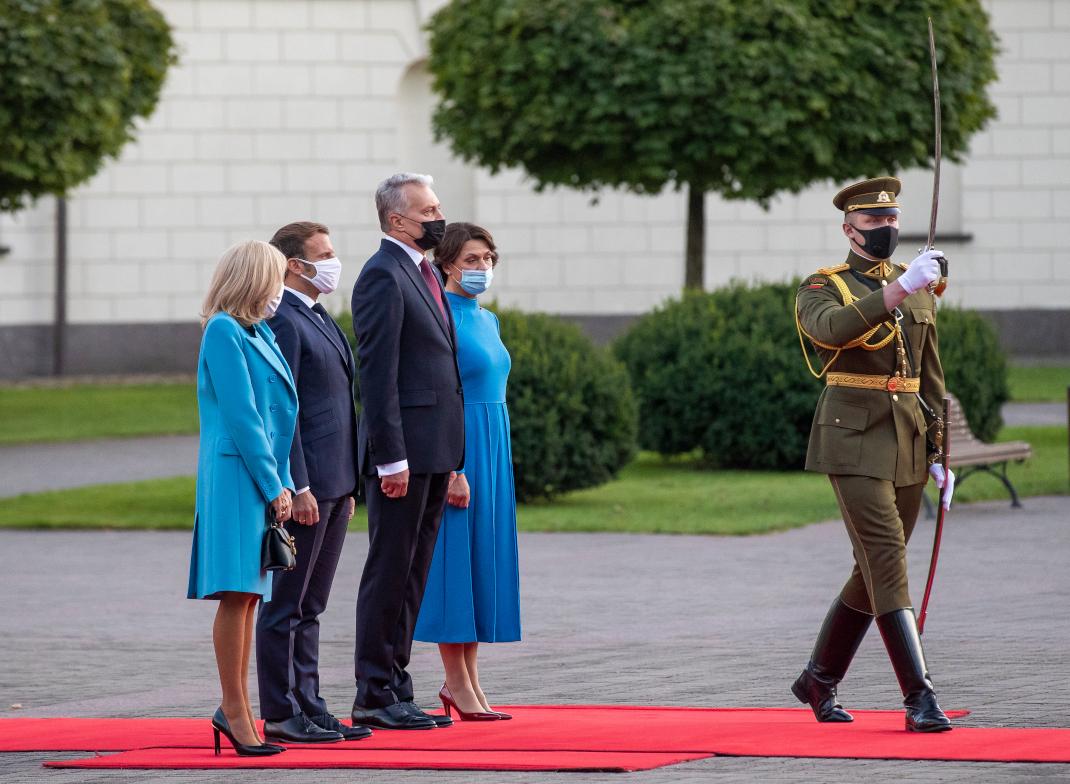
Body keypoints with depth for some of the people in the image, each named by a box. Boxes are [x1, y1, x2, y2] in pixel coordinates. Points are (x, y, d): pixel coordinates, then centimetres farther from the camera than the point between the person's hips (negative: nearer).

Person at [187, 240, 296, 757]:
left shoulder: (258, 335, 17)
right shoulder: (224, 331, -10)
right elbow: (240, 416, -14)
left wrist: (282, 481, 9)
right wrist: (274, 485, -13)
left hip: (262, 477, 9)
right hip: (238, 476, -9)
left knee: (249, 596, 9)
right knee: (237, 594, -10)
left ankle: (236, 707, 13)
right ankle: (234, 710, -9)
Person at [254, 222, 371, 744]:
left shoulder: (319, 319, 18)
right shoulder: (281, 321, -13)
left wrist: (347, 484, 21)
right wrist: (298, 487, -21)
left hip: (333, 483, 10)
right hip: (304, 485, -10)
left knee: (309, 605, 12)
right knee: (287, 606, -5)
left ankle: (308, 707, 17)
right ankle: (281, 715, -2)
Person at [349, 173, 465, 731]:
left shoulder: (424, 275, 18)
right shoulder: (383, 276, -12)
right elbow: (378, 373, -17)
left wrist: (450, 456, 18)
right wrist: (391, 458, -21)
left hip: (435, 454, 9)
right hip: (404, 452, -9)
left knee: (411, 577, 12)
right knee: (389, 574, -5)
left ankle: (395, 688, 17)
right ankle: (375, 696, -2)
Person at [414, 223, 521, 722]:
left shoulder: (487, 321, 15)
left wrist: (492, 462, 18)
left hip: (492, 448, 9)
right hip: (455, 447, -9)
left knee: (484, 558, 8)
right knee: (454, 556, -6)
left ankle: (467, 680, 13)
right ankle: (457, 682, -3)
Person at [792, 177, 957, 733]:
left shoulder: (920, 293, 15)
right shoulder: (821, 289, -2)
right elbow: (832, 328, -27)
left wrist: (938, 452, 15)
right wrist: (899, 289, -36)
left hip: (907, 446, 6)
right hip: (854, 441, -6)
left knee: (875, 568, 11)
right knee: (887, 559, -15)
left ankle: (819, 681, 26)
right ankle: (919, 697, -21)